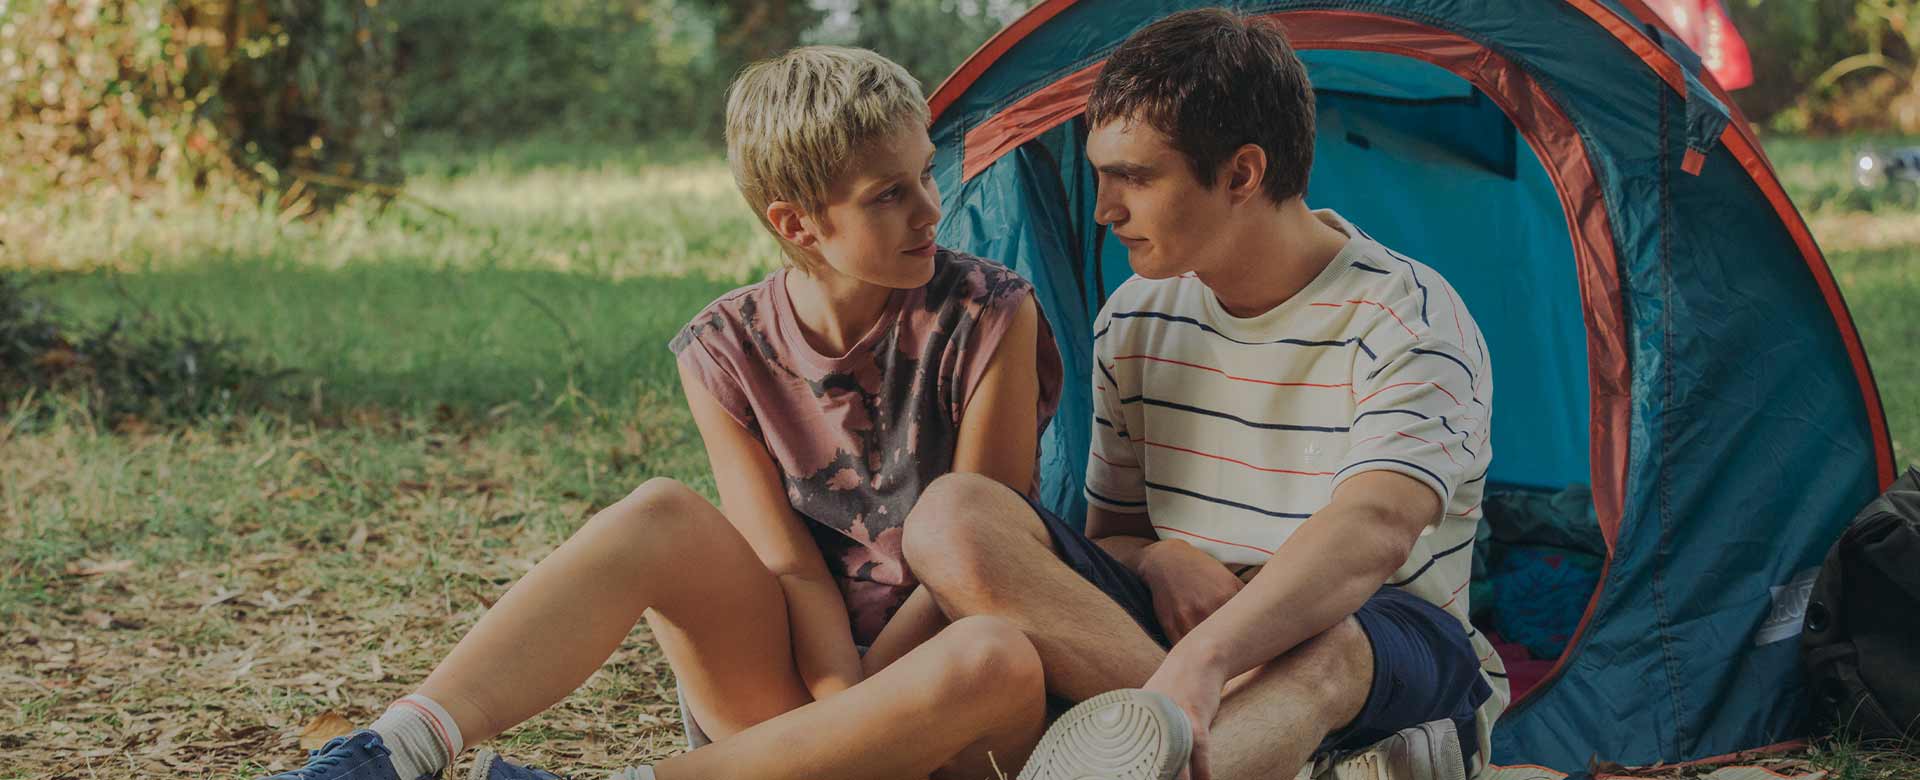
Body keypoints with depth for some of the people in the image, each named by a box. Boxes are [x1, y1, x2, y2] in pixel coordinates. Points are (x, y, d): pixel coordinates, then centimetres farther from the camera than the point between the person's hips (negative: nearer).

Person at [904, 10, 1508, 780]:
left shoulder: (1409, 322, -15)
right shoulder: (1135, 321, 6)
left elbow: (1374, 530, -34)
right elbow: (1110, 536, 15)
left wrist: (1202, 662, -53)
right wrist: (1160, 560, -14)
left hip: (1399, 669, -6)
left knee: (1312, 645, -44)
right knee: (953, 515, -20)